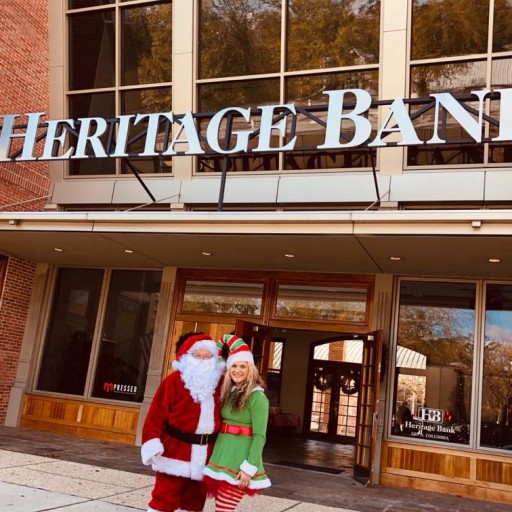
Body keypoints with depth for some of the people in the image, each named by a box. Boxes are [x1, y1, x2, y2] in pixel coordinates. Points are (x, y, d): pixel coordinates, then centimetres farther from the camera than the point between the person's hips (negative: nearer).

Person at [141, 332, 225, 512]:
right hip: (175, 451, -5)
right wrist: (152, 443, -21)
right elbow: (156, 414, -12)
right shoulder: (174, 381, -10)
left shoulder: (219, 383, 4)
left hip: (203, 454, 5)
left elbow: (220, 414, 11)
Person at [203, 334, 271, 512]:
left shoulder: (257, 397, -11)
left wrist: (249, 468, -17)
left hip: (238, 461, -7)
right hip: (223, 455, 7)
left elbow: (259, 436, -14)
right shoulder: (229, 393, 11)